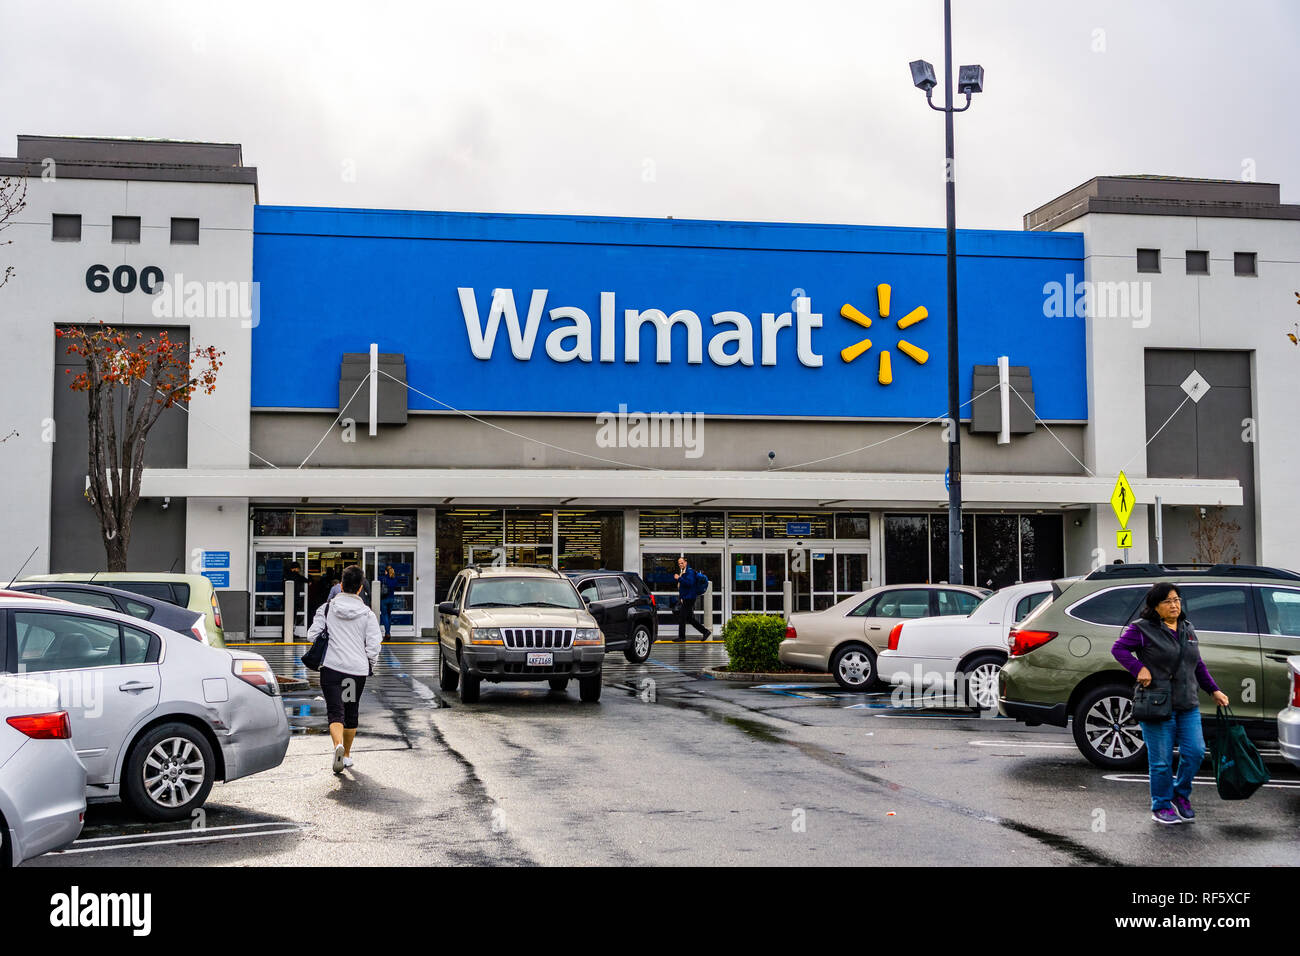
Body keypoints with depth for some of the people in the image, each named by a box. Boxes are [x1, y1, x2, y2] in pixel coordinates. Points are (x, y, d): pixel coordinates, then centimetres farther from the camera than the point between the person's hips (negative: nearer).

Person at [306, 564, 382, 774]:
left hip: (331, 667, -1)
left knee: (335, 712, -5)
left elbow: (312, 635, 0)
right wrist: (370, 666, 13)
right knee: (351, 713, 17)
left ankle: (338, 745, -32)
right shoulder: (367, 614, 0)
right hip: (357, 670, 1)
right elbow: (374, 645, -4)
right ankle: (347, 755, 28)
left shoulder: (327, 608, 1)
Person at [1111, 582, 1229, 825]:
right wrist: (1139, 668, -18)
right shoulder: (1143, 629, -5)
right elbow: (1118, 649, -7)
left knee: (1195, 752, 0)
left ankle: (1181, 793, 24)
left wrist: (1214, 690, 16)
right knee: (1161, 761, -1)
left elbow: (1198, 665, 21)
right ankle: (1161, 807, 15)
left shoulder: (1187, 629, 15)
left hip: (1188, 705, 6)